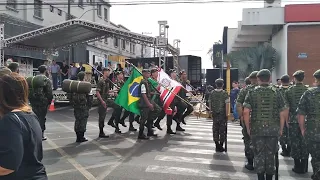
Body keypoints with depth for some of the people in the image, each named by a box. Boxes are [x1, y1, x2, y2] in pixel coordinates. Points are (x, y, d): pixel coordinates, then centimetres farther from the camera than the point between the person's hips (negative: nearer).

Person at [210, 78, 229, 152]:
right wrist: (226, 114, -8)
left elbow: (210, 103, 7)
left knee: (215, 129, 10)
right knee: (222, 129, 6)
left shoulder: (212, 93, 1)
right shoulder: (225, 93, -8)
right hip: (222, 114, -3)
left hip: (214, 114, 3)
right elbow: (227, 104, -13)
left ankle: (217, 145, 14)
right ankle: (221, 146, 9)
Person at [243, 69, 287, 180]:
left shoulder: (252, 92, -2)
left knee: (259, 154, 8)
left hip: (257, 129, -1)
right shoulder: (276, 92, 1)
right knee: (270, 154, 12)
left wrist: (248, 128, 1)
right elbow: (282, 113, -1)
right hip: (273, 129, 1)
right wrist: (280, 129, 9)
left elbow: (246, 112, -9)